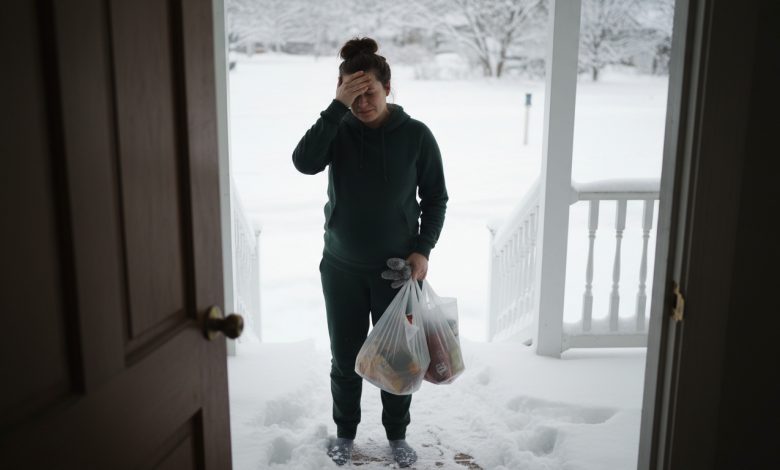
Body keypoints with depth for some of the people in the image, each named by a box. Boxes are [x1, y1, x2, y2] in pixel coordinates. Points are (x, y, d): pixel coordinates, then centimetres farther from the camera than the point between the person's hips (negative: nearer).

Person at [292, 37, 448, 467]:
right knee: (344, 357, 13)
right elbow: (304, 162, -26)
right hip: (341, 268, 1)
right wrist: (337, 107, -29)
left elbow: (436, 197, 0)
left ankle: (397, 434, 34)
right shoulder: (338, 130, -6)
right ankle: (345, 432, 35)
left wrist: (423, 249, -10)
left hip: (397, 267, -1)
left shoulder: (415, 134, -8)